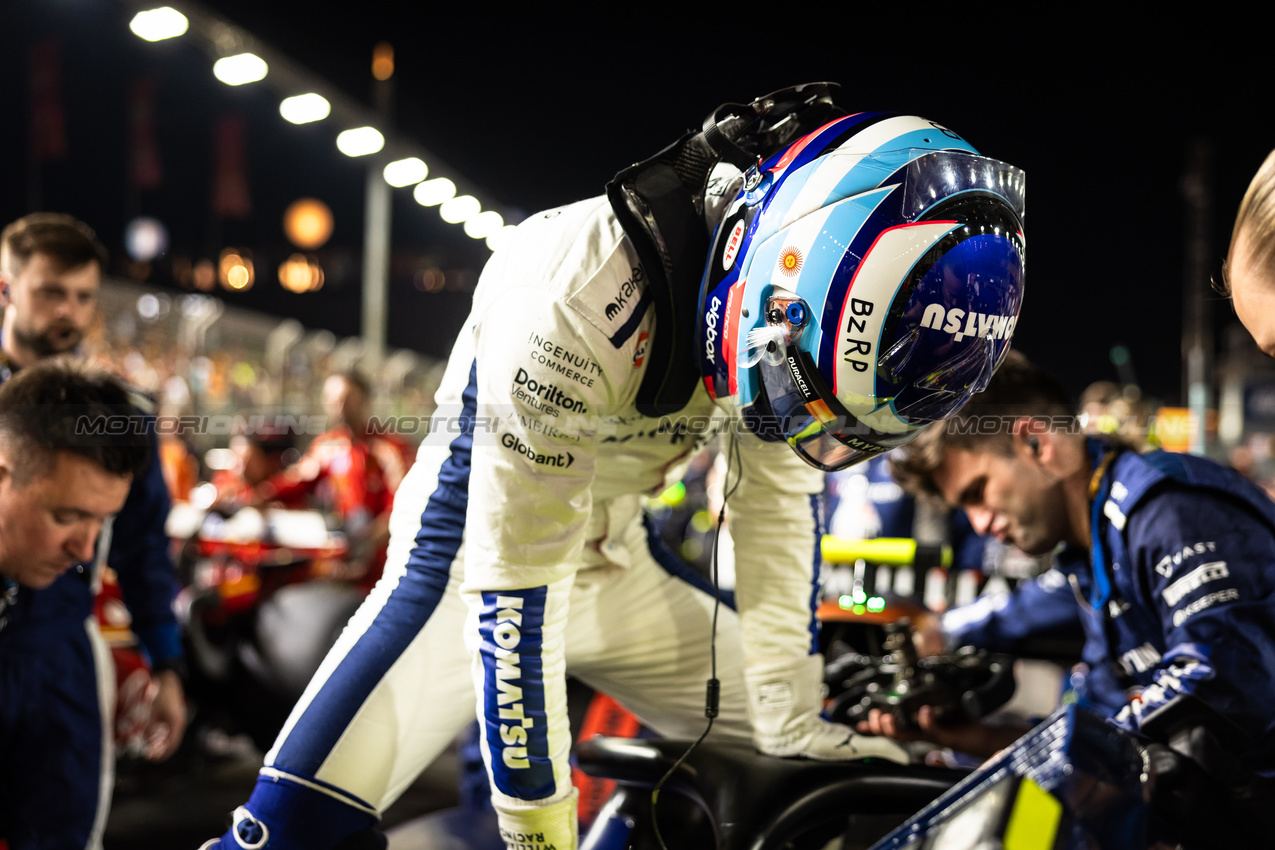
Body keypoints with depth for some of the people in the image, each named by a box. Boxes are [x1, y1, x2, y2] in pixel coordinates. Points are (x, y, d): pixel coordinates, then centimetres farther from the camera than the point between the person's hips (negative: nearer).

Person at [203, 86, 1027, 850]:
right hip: (486, 541, -6)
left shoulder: (810, 293, -16)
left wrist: (793, 715, -4)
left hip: (616, 553, 6)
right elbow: (515, 582, -32)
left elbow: (782, 497, -4)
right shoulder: (575, 308, -36)